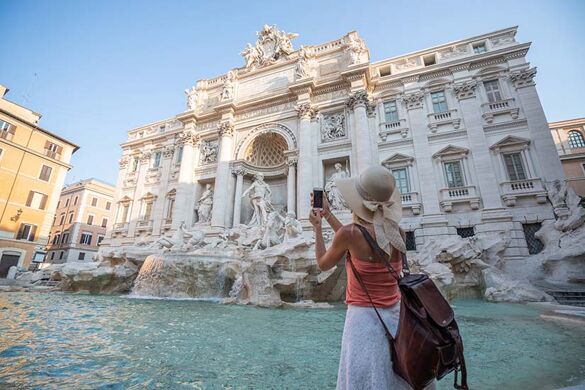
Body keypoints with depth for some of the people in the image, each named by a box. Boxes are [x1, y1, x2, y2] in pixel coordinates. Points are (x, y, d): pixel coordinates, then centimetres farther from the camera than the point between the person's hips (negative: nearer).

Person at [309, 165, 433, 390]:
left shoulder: (349, 233, -18)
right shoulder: (396, 233, -1)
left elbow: (323, 264, 1)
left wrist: (317, 228, 11)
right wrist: (328, 215, 19)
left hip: (364, 315, -6)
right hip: (396, 314, 6)